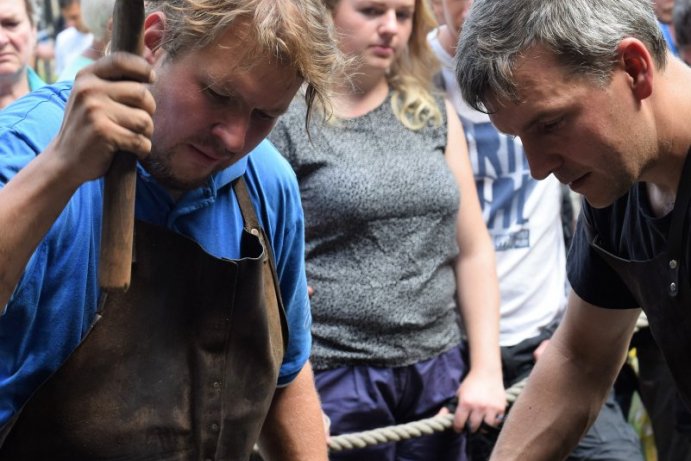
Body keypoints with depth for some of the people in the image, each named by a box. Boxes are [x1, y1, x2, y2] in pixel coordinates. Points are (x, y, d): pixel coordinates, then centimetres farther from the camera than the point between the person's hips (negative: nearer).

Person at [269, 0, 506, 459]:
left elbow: (473, 251, 11)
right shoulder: (284, 119, -4)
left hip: (438, 373, 4)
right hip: (333, 378, -4)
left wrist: (487, 370, 5)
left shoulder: (434, 114, 11)